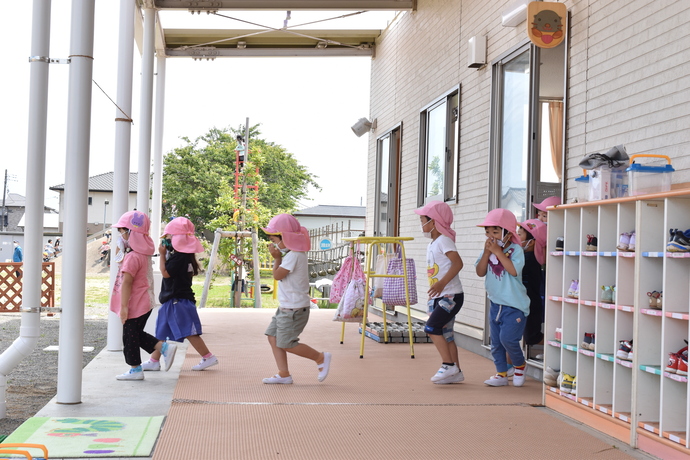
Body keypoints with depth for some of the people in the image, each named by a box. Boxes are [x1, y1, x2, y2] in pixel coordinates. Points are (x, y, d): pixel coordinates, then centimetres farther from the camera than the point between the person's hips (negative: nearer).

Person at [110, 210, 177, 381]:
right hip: (144, 304, 10)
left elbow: (126, 282, -25)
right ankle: (165, 347, 13)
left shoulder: (132, 257, -21)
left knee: (130, 337, 4)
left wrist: (124, 307, -24)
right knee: (137, 335, 21)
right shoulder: (144, 254, 9)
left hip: (134, 305, -10)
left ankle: (135, 369, 14)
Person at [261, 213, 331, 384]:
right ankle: (283, 374, 12)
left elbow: (277, 274, -18)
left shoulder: (294, 256, -21)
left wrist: (277, 257, -5)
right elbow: (280, 274, 16)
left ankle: (320, 357, 11)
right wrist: (278, 256, 2)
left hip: (294, 309, -10)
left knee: (286, 343, -4)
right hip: (286, 306, 10)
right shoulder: (297, 252, 10)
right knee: (273, 336, 9)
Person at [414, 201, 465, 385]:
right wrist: (433, 296, 21)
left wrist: (442, 283, -32)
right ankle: (456, 371, 14)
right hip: (438, 297, 9)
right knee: (445, 334, 9)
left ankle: (449, 365, -11)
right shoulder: (431, 245, 16)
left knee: (432, 327, -17)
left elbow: (458, 263, -24)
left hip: (451, 295, -9)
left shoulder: (444, 240, -12)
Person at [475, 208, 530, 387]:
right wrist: (487, 252, -15)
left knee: (507, 338, -14)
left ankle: (520, 366, 11)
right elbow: (480, 272, -4)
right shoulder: (488, 250, 4)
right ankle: (501, 374, 20)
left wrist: (498, 251, -24)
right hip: (495, 303, 6)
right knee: (496, 342, 9)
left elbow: (513, 270, -26)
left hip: (514, 305, -6)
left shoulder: (515, 250, -11)